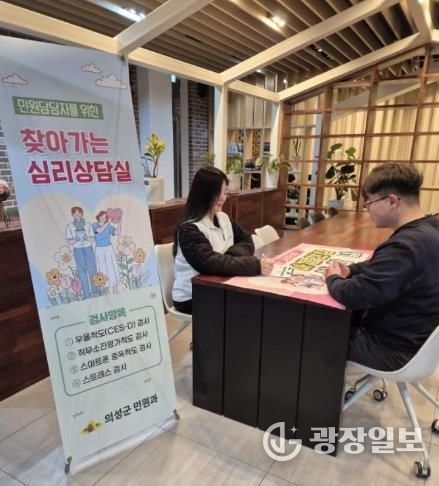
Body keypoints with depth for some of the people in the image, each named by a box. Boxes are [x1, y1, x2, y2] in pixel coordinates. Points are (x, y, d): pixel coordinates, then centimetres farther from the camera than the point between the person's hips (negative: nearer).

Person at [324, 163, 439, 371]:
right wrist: (351, 270, -1)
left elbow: (353, 295, -33)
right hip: (413, 336, 9)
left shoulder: (405, 246, -34)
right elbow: (382, 266, 15)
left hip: (393, 349, -9)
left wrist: (333, 279, -11)